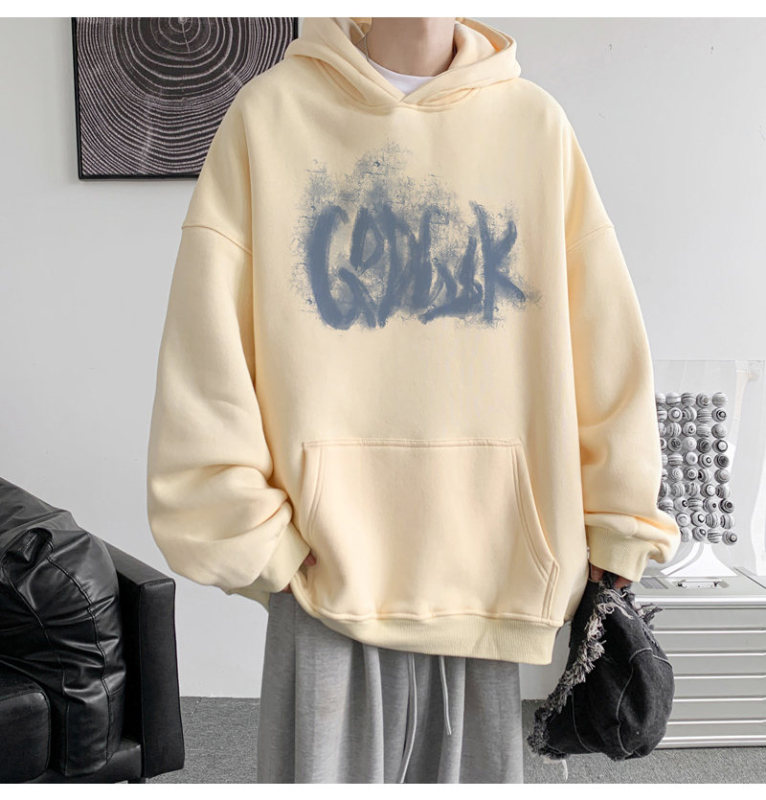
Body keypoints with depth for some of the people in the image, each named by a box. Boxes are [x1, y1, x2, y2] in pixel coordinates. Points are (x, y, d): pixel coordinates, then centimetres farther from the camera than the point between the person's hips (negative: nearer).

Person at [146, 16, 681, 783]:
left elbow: (608, 341, 6)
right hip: (329, 570, -1)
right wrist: (250, 539, -5)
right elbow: (205, 347, -3)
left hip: (490, 570, 2)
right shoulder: (270, 111, 1)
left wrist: (619, 529, 6)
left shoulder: (536, 122, 5)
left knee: (473, 772, 13)